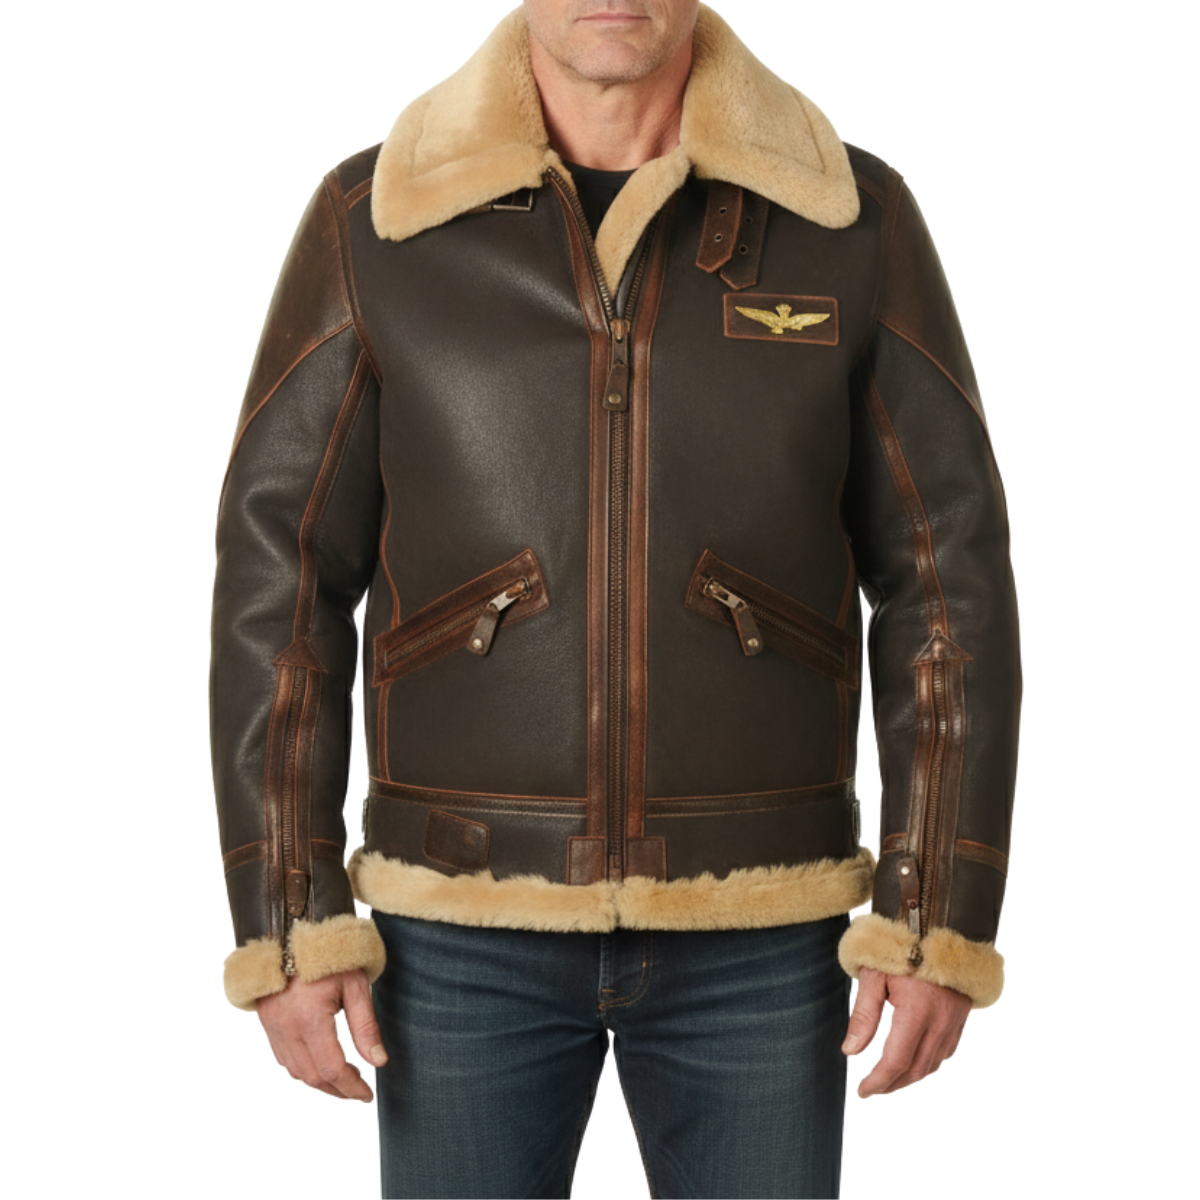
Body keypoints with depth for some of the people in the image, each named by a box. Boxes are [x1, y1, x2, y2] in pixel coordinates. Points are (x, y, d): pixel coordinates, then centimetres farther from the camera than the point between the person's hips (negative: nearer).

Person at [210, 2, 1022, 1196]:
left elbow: (946, 589, -3)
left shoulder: (856, 217, -4)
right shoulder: (370, 222, -4)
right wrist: (286, 925, -8)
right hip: (469, 923, 0)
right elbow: (278, 586, -3)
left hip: (751, 928, 1)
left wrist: (943, 923, -8)